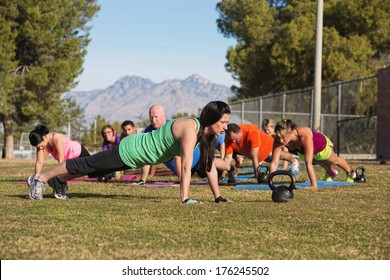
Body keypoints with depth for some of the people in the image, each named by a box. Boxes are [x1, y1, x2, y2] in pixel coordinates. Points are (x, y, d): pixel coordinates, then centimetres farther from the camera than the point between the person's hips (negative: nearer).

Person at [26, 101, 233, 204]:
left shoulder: (206, 132, -6)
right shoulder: (190, 130, -33)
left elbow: (210, 165, -1)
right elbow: (186, 167, -37)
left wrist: (218, 196, -4)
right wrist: (184, 199, -38)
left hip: (137, 150, 8)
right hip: (130, 151, -8)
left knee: (93, 168, 26)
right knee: (85, 165, 8)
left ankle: (60, 181, 47)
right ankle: (40, 179, 24)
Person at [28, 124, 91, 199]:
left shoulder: (57, 138, -39)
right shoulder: (41, 143, -20)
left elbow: (61, 160, -38)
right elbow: (39, 162, -20)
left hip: (79, 153, -6)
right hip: (69, 159, 6)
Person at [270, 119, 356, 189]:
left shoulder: (305, 136, -51)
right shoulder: (279, 140, -38)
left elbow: (308, 163, -51)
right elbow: (274, 163, -36)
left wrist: (314, 185, -51)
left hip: (322, 145, -3)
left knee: (334, 160, 30)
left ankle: (350, 173, 61)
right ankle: (330, 173, 68)